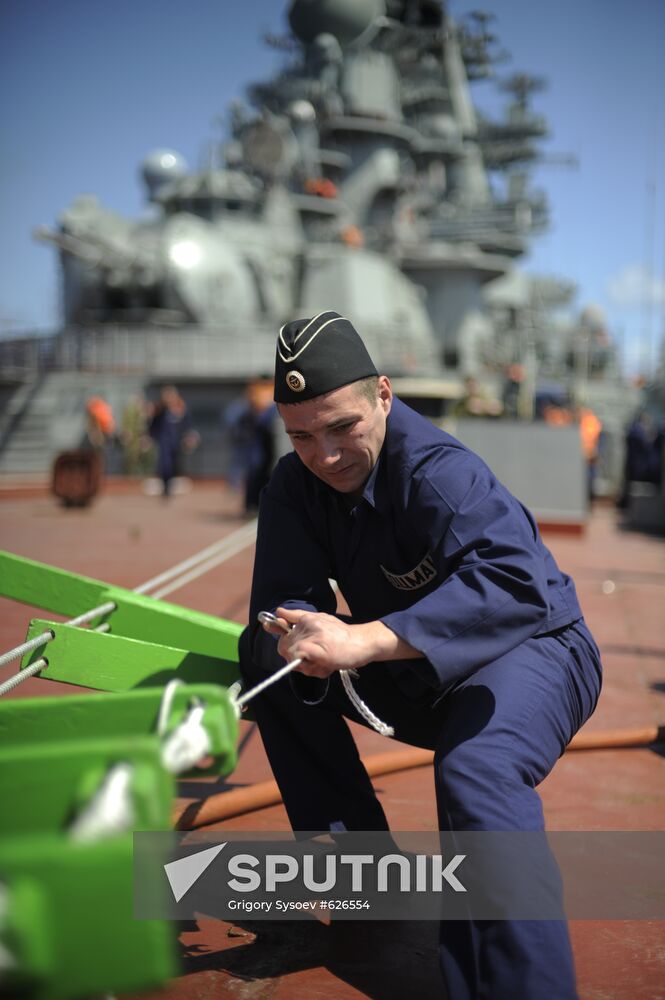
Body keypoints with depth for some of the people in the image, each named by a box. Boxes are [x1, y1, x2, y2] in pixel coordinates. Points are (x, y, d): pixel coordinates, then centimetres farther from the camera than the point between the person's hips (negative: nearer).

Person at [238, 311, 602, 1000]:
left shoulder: (437, 472, -28)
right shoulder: (295, 485, -6)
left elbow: (517, 583, -44)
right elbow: (279, 606, -10)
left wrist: (365, 640, -51)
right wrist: (303, 639, -36)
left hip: (531, 651, -7)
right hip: (414, 679, 7)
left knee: (476, 769, -37)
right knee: (267, 661, -5)